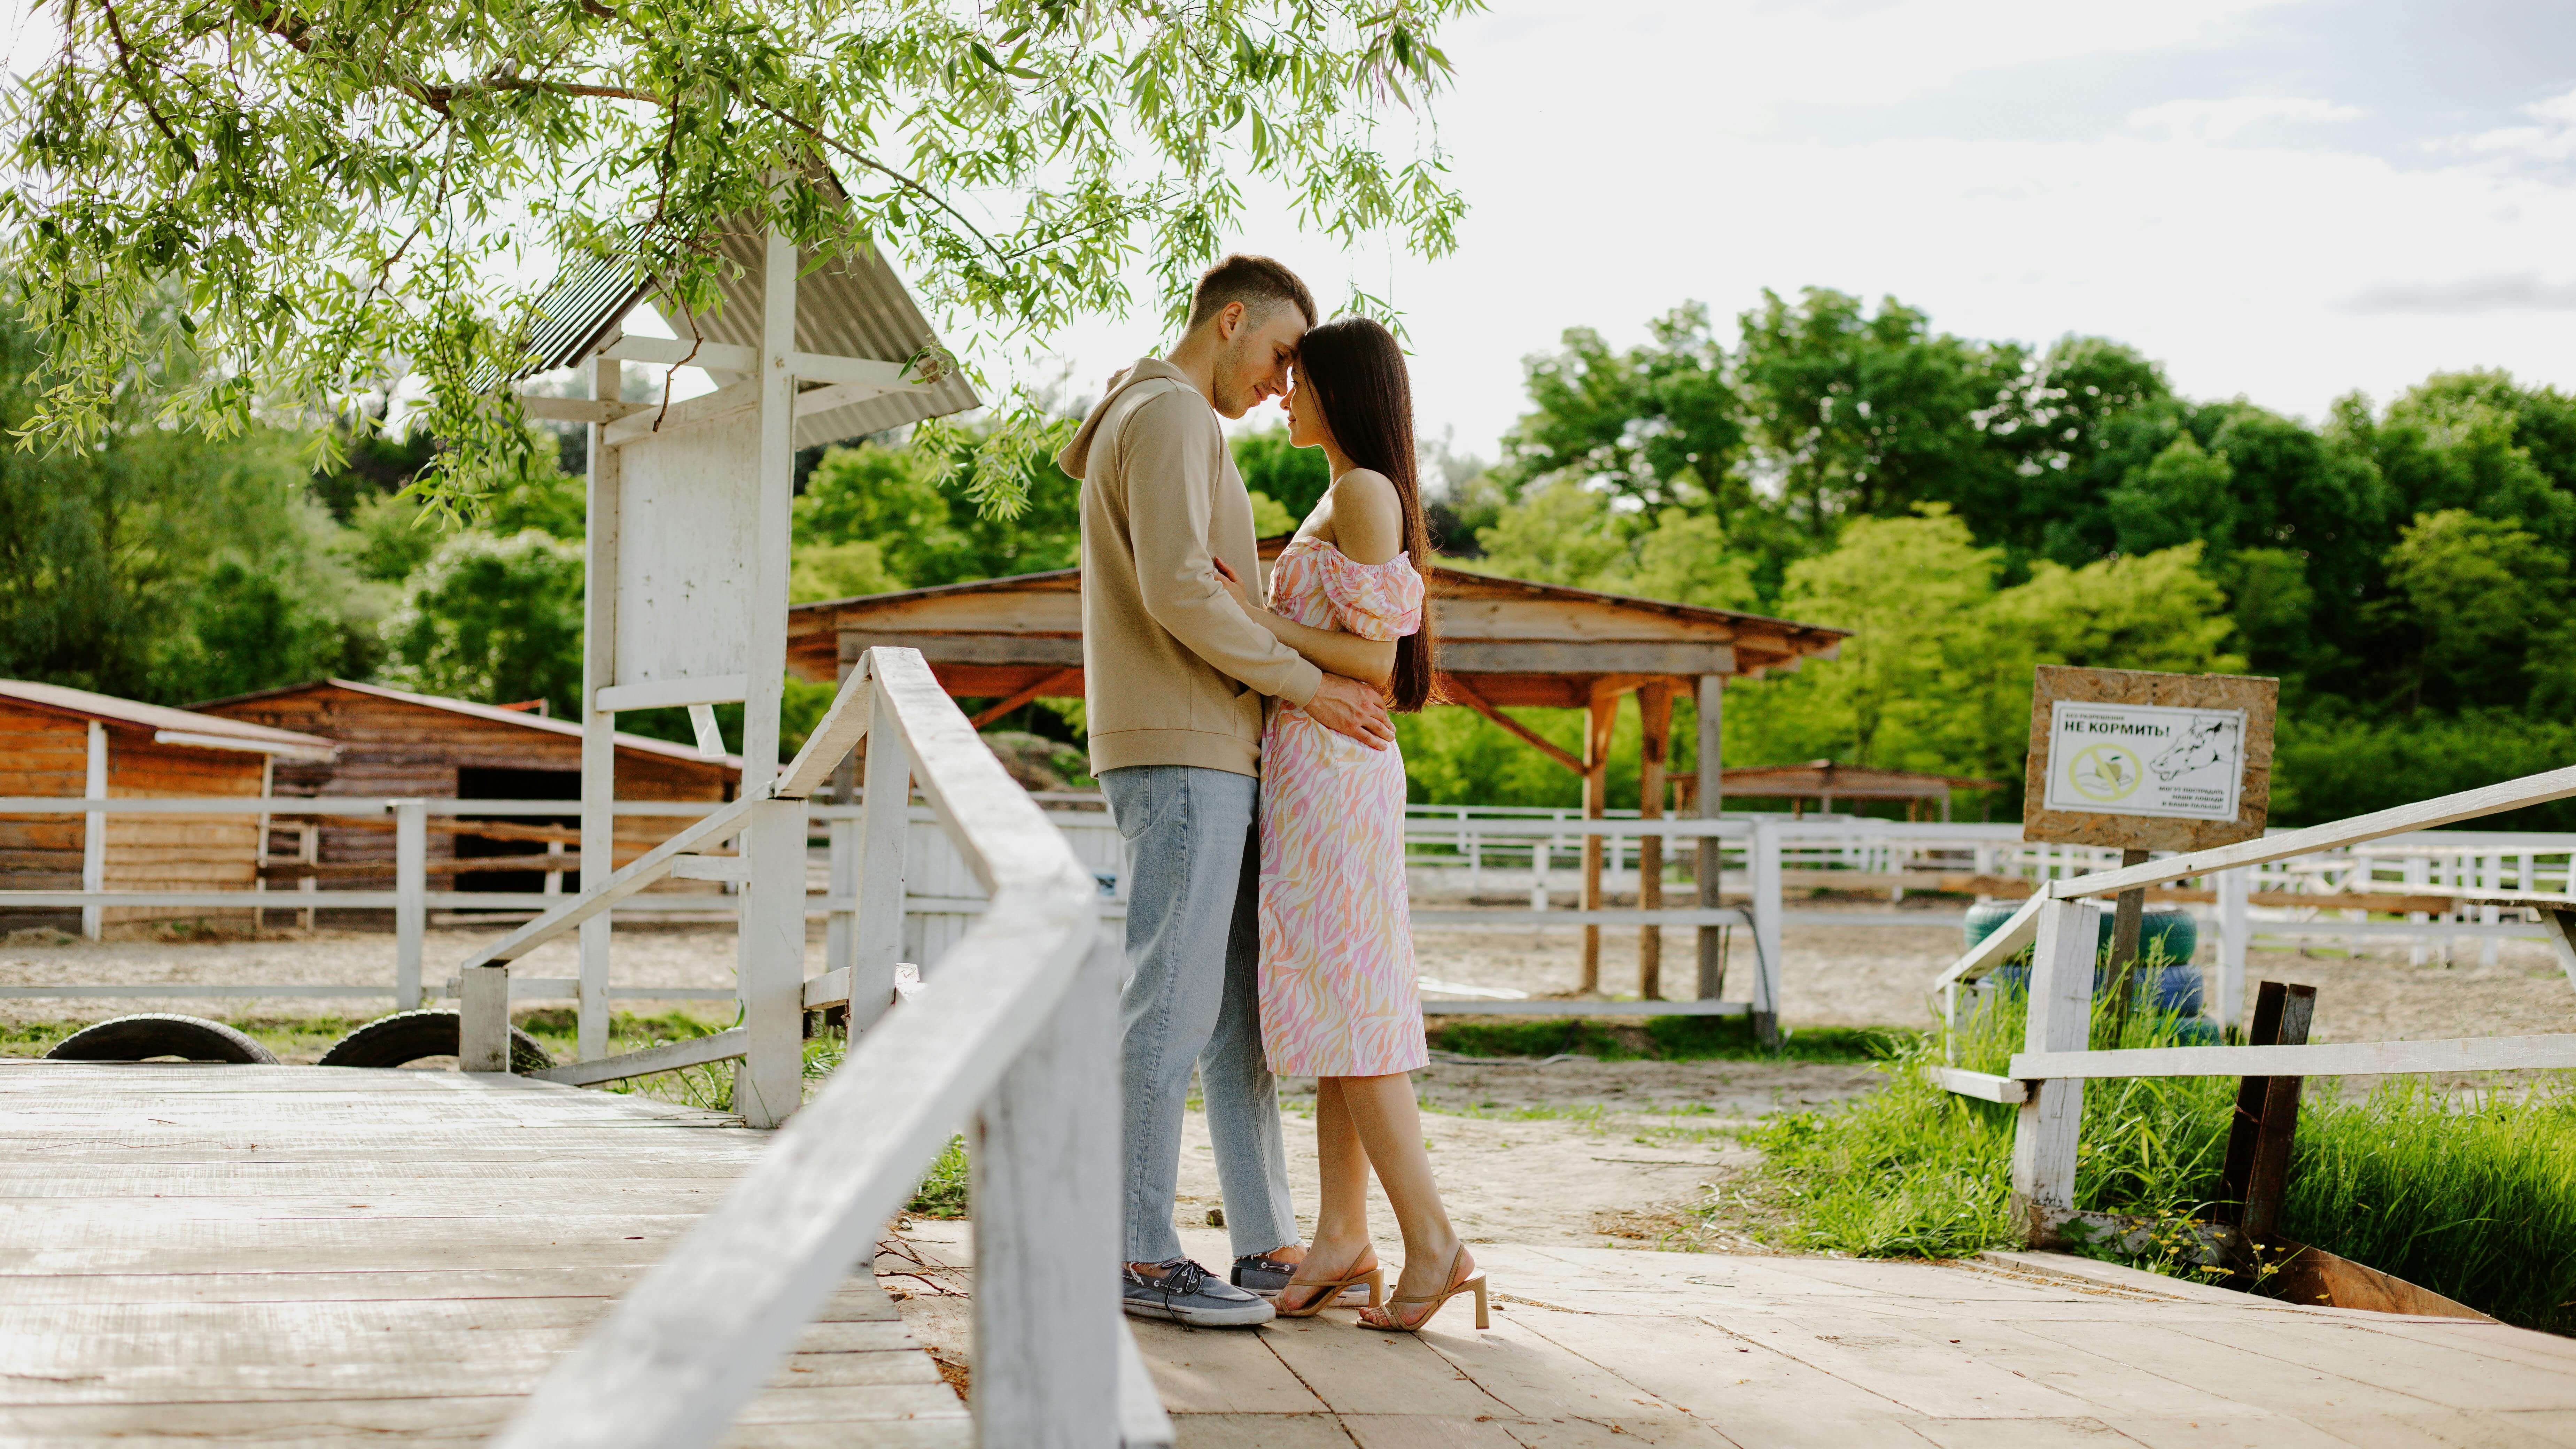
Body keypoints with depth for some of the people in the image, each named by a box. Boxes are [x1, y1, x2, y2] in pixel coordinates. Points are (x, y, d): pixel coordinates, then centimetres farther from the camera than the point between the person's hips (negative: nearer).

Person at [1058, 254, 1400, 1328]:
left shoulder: (1161, 425, 24)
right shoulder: (1170, 417, -9)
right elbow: (1178, 592, -21)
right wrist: (1306, 685, -14)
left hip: (1211, 757, 11)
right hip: (1181, 754, -11)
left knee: (1241, 1008, 9)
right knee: (1174, 1004, -9)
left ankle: (1271, 1248, 12)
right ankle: (1145, 1256, -6)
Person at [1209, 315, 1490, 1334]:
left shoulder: (1365, 494, -10)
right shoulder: (1344, 498, 20)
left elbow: (1375, 659, -16)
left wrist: (1258, 622, -15)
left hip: (1333, 769, -10)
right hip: (1317, 768, 10)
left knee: (1345, 1008, -11)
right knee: (1339, 1012, 7)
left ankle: (1433, 1242, -12)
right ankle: (1342, 1238, 9)